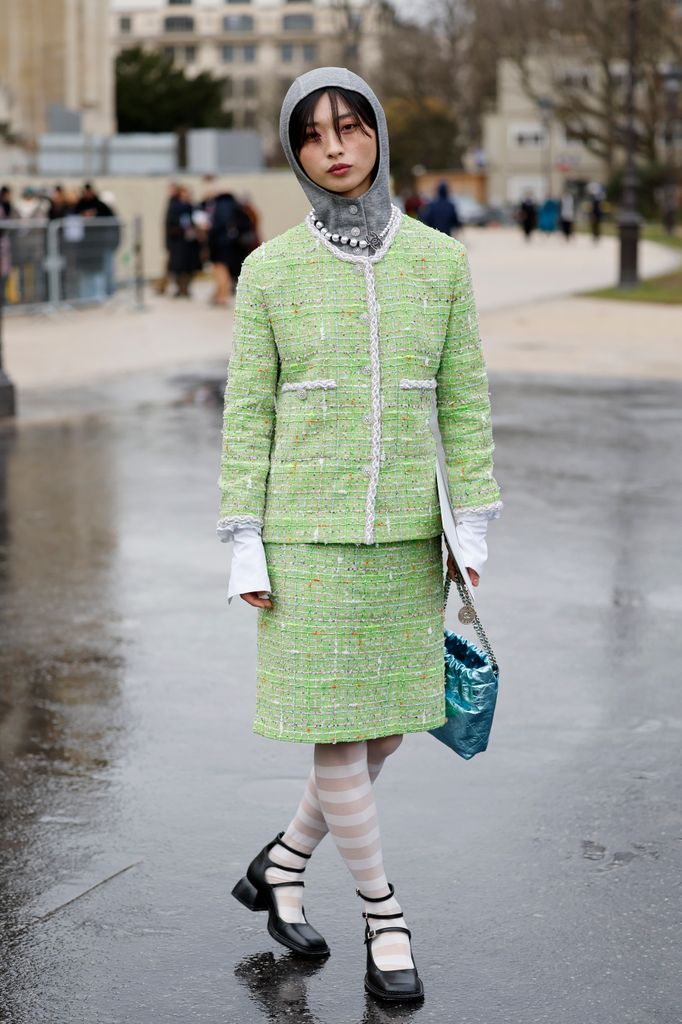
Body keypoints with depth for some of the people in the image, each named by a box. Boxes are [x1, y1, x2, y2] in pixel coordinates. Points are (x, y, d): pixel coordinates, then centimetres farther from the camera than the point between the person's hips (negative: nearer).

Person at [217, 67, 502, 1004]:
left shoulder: (440, 259, 2)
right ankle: (383, 913, 17)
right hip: (308, 530, -3)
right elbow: (247, 412, -2)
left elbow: (464, 402, 4)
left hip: (403, 533, 3)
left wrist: (474, 531, -2)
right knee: (335, 730, -1)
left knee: (389, 722, 9)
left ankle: (279, 866, 31)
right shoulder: (269, 270, -3)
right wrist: (244, 547, -6)